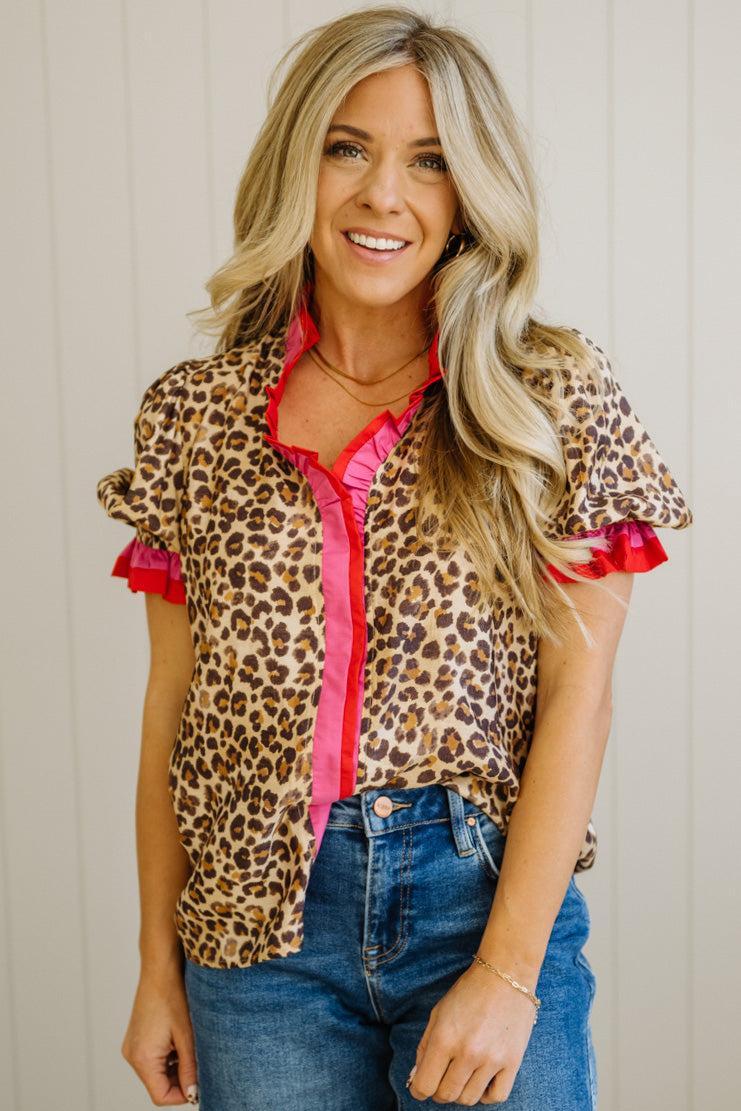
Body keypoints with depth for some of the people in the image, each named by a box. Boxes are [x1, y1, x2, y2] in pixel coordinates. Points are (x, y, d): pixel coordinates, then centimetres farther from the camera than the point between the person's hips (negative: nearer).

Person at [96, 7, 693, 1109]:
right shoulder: (194, 414, 1)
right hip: (259, 926, 2)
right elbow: (173, 705, 4)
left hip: (491, 897, -1)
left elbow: (578, 697, -7)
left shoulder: (561, 397, -4)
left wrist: (507, 972, -12)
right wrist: (158, 966, 5)